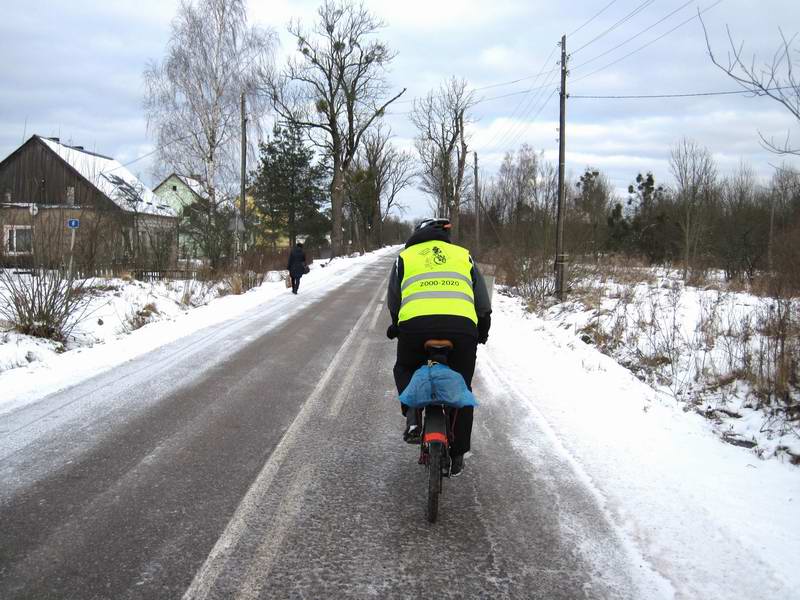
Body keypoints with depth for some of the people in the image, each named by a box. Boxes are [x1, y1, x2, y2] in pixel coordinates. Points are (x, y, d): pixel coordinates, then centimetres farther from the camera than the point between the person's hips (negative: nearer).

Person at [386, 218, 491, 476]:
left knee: (405, 369, 29)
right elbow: (482, 302, 21)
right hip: (462, 327, 1)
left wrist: (396, 327, 37)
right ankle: (457, 455, 22)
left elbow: (393, 301, 20)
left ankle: (413, 415, 4)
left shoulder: (405, 257, 21)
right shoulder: (463, 255, 24)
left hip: (415, 325, -1)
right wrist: (481, 332, 34)